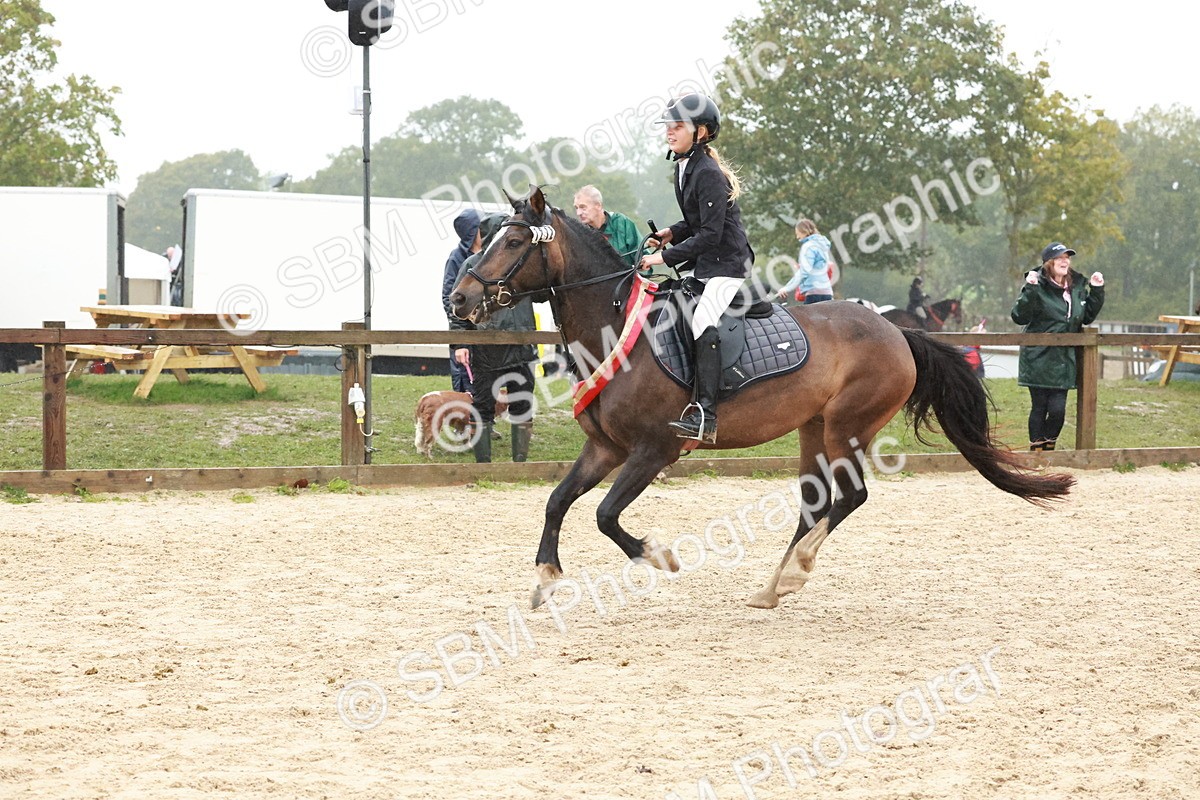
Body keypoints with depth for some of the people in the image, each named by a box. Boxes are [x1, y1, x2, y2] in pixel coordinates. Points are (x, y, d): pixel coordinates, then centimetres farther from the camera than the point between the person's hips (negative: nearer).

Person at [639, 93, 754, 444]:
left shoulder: (708, 174, -19)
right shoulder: (684, 168, 11)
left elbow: (710, 234, -22)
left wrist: (666, 257, -21)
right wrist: (672, 233, 5)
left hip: (727, 264, -11)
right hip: (702, 265, 11)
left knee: (703, 322, -27)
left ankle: (704, 417, -35)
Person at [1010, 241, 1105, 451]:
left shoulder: (1077, 287, 9)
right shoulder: (1038, 286, -10)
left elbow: (1088, 316, 21)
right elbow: (1019, 316, -18)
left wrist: (1097, 291, 10)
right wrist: (1030, 290, -29)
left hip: (1063, 361, 5)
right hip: (1038, 361, -5)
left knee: (1057, 409, -1)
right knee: (1040, 408, 1)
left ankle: (1048, 449, 17)